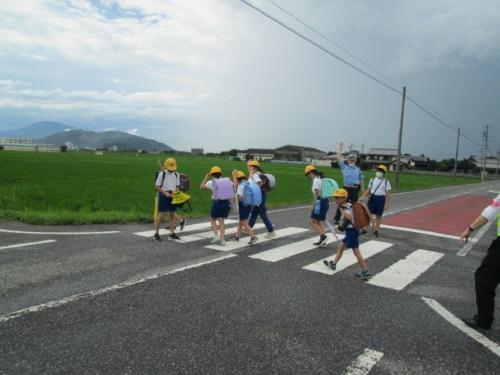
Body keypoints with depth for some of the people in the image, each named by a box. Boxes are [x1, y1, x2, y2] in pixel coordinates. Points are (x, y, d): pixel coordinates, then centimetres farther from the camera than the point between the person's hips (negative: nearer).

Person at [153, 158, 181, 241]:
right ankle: (156, 234, 6)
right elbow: (157, 186, -7)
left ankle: (172, 233, 18)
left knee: (172, 214, 9)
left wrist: (175, 192, -7)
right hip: (163, 195, -5)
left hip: (172, 196, 5)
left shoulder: (176, 174, 5)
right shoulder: (162, 174, -9)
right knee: (161, 214, -4)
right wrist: (165, 193, -19)